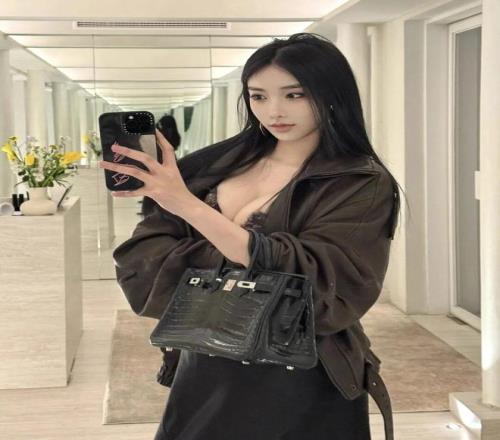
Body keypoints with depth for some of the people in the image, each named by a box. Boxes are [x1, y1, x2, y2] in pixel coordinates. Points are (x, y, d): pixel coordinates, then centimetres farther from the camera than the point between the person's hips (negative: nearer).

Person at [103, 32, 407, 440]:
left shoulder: (363, 186, -10)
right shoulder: (219, 164, 3)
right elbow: (141, 258, -2)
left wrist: (190, 206, -25)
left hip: (299, 395, -4)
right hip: (203, 380, 4)